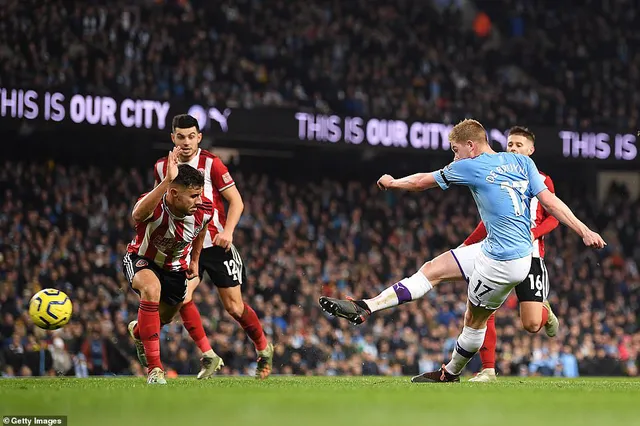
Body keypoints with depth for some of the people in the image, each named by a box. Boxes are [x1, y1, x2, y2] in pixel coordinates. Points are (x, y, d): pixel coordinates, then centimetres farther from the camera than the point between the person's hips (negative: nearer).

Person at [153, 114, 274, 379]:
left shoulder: (211, 164, -9)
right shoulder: (162, 167, 3)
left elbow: (236, 201, -7)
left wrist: (228, 231, -21)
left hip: (216, 245, -3)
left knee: (234, 306, -1)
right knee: (182, 297, -21)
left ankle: (263, 348, 25)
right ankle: (208, 356, -7)